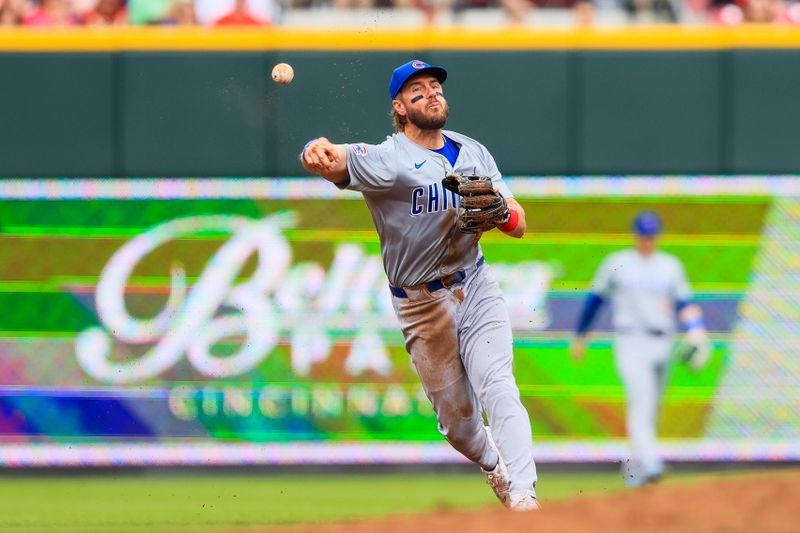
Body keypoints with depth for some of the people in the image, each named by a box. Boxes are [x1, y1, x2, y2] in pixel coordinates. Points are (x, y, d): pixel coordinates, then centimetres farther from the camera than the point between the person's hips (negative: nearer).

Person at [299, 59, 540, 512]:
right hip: (421, 302, -2)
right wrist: (320, 152, -59)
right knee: (456, 417, 6)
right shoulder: (388, 159, -14)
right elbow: (336, 161, -34)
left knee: (498, 388, -18)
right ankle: (493, 466, 37)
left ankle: (523, 497, -25)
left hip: (477, 289, 2)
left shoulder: (474, 153, 3)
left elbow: (519, 226, 2)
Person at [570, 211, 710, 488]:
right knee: (641, 398, -21)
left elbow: (685, 304, 8)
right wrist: (579, 337, 12)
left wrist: (696, 335, -9)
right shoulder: (616, 264, 3)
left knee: (651, 406, 10)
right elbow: (595, 298, 10)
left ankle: (634, 463, 26)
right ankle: (650, 463, -33)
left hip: (662, 345, 4)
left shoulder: (671, 265, 11)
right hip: (630, 343, -4)